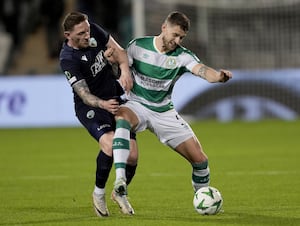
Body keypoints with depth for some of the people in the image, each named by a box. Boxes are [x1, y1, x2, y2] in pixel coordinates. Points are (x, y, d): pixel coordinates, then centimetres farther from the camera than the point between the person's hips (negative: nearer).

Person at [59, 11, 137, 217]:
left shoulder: (93, 30, -8)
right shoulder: (68, 59, -24)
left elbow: (119, 51, 0)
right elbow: (84, 94, -27)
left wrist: (125, 70, -21)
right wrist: (103, 104, -47)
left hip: (115, 98, 6)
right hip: (90, 107, -5)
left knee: (132, 156, -5)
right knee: (110, 144, -32)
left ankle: (120, 193, 26)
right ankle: (99, 193, -7)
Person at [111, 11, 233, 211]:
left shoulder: (182, 56, -8)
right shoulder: (138, 46, -6)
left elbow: (203, 70, -27)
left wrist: (219, 76, -48)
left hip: (164, 112, 2)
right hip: (137, 105, -2)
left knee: (200, 159, -4)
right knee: (122, 117, -41)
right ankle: (120, 179, -50)